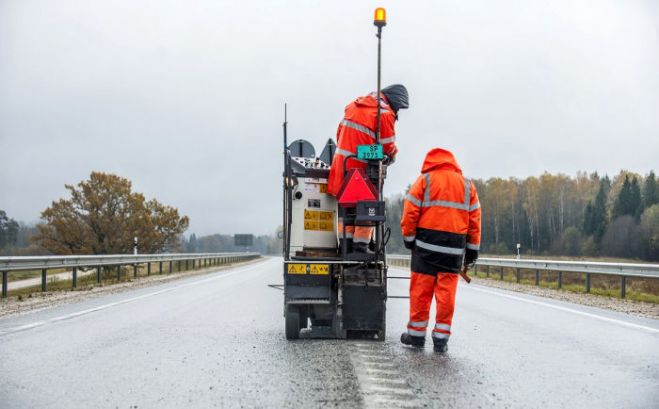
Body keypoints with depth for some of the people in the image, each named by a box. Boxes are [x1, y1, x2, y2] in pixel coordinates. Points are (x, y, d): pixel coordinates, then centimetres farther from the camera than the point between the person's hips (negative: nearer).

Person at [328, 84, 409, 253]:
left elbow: (340, 132, 17)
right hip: (363, 168, -7)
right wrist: (392, 156, 12)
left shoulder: (354, 104, 12)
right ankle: (361, 245, 2)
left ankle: (345, 241, 15)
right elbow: (388, 145, -8)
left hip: (342, 162, 7)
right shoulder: (385, 113, -11)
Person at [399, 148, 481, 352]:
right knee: (447, 293, 5)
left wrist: (409, 239, 8)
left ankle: (416, 334, 12)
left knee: (421, 290, 5)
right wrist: (472, 251, 16)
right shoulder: (467, 186, 13)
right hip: (454, 249, 2)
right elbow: (475, 221, 11)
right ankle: (441, 337, 8)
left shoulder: (425, 180, 3)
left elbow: (410, 213, -3)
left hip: (426, 244, -2)